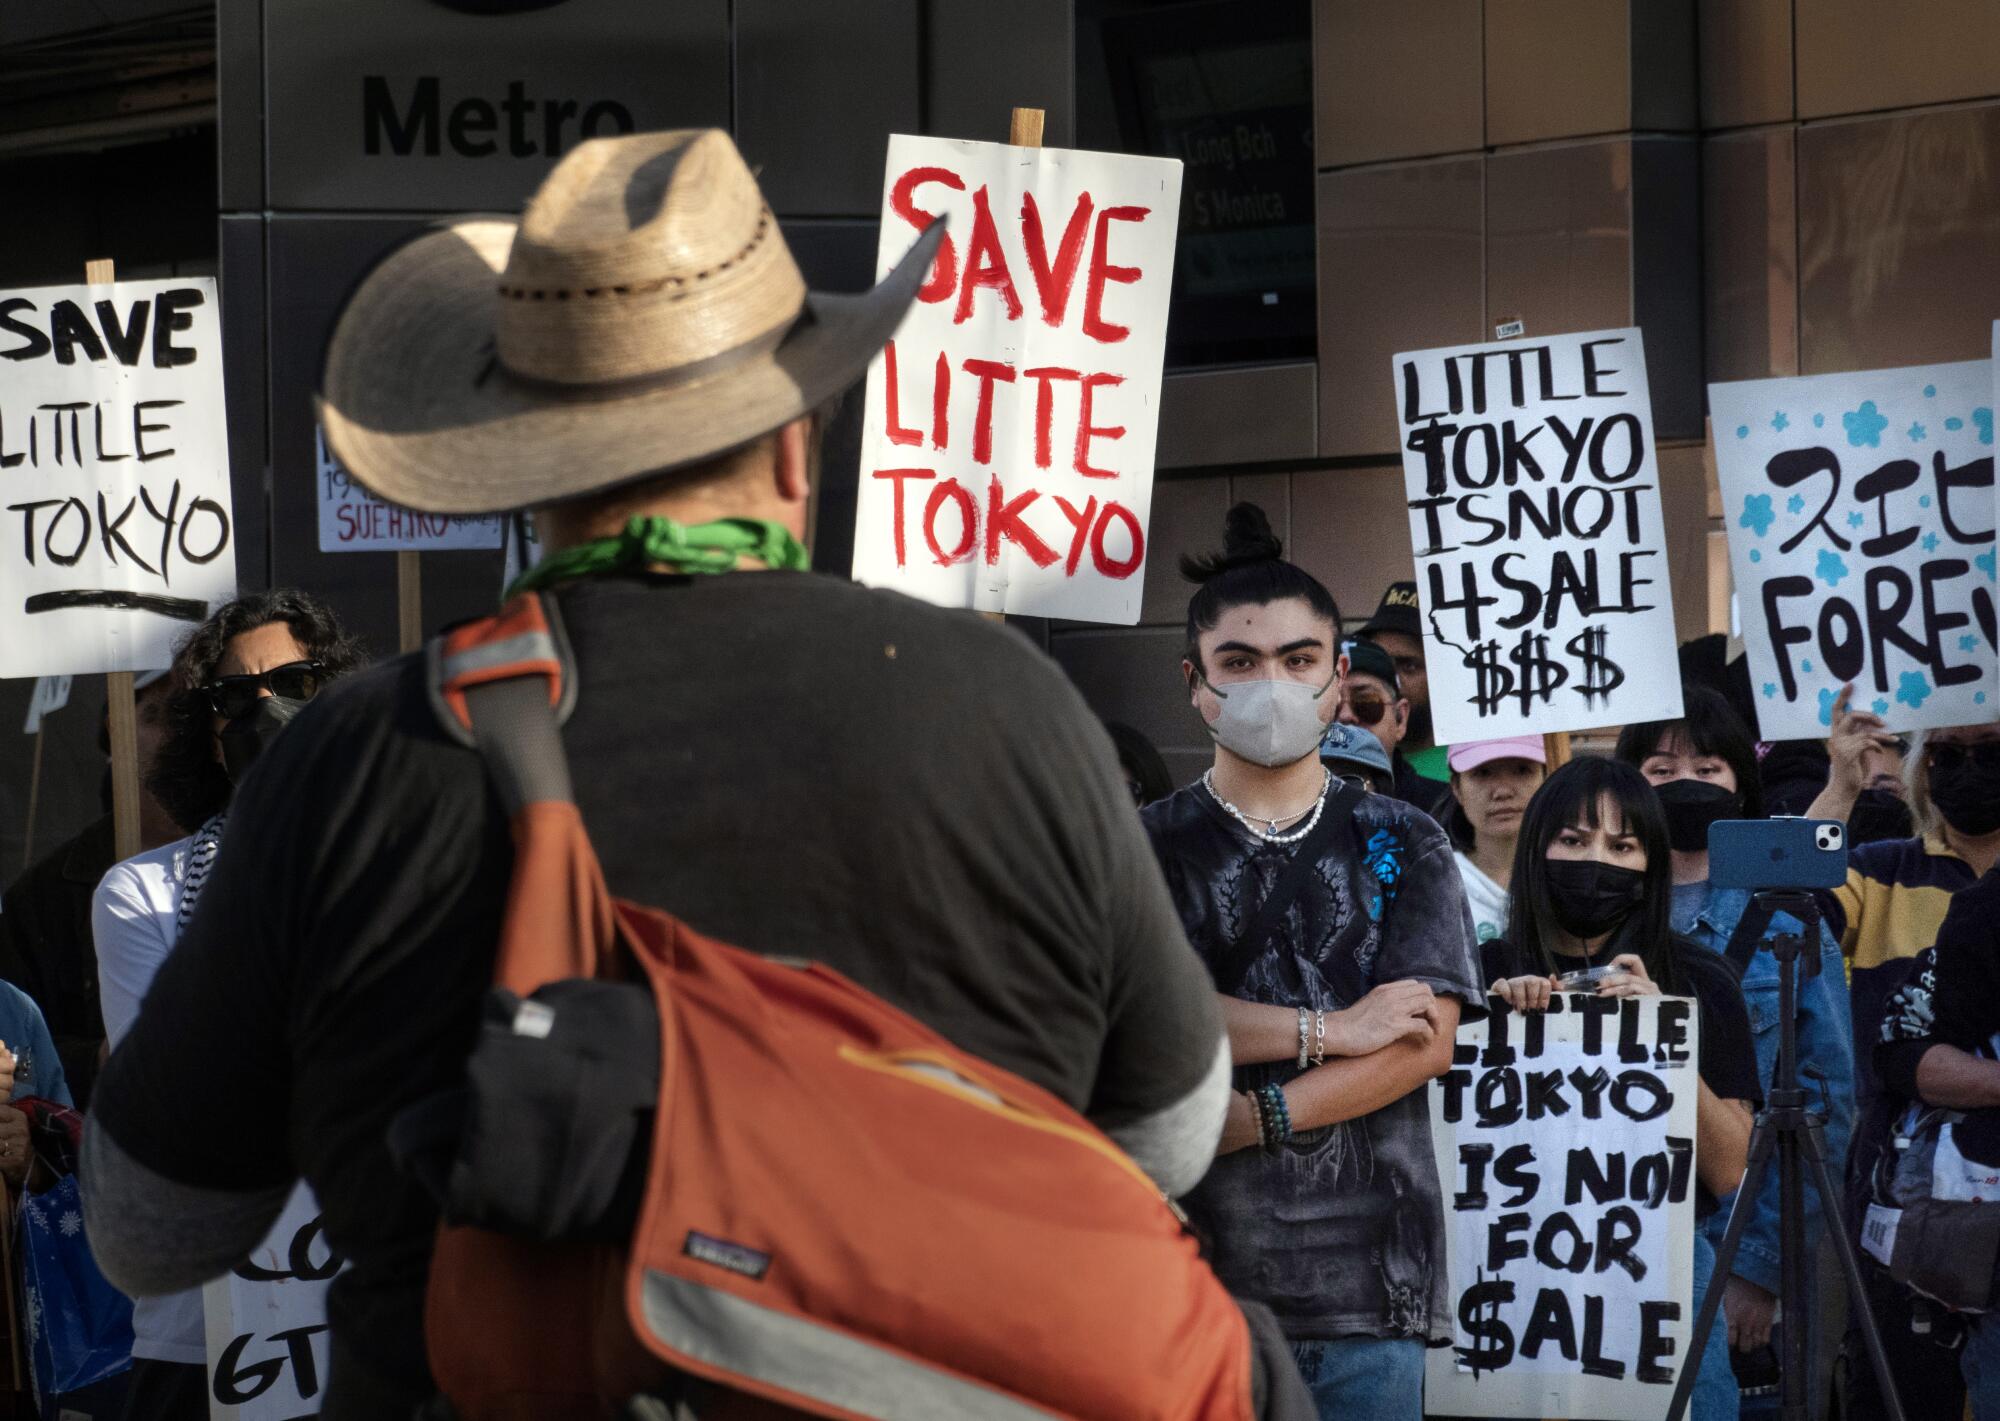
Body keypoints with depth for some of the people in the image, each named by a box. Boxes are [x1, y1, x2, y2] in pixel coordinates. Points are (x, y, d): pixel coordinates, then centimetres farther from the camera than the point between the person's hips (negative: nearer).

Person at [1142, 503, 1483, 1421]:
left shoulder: (1401, 847, 10)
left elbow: (1425, 1044, -1)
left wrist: (1251, 1119, -13)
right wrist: (1331, 1029, -12)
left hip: (1368, 1272, 1)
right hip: (1187, 1265, -1)